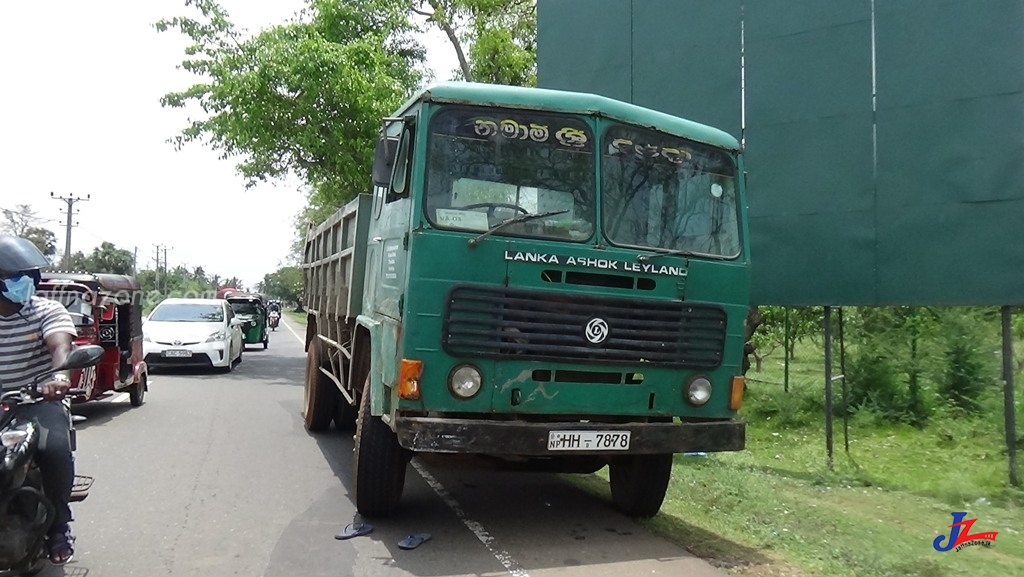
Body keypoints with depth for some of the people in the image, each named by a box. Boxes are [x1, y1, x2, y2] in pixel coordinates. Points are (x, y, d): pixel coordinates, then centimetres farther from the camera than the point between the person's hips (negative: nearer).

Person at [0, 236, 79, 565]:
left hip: (38, 400, -2)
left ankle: (58, 526, -7)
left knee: (56, 448, -29)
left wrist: (59, 376, -43)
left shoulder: (48, 311, -2)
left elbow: (61, 346, -20)